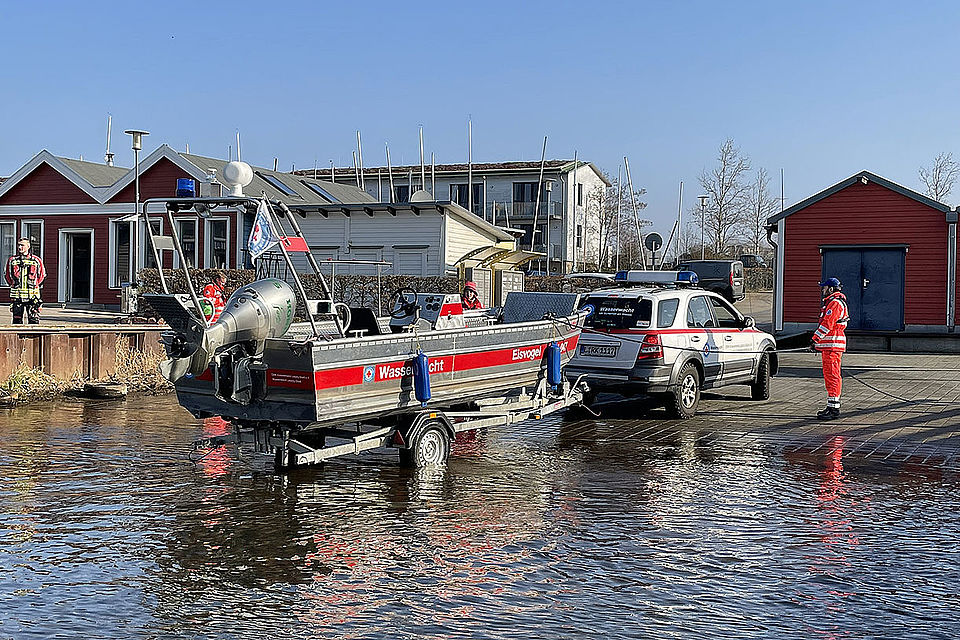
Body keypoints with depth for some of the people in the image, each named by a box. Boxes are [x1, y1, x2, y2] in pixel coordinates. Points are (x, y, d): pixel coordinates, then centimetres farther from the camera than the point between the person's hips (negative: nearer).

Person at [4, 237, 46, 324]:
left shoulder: (37, 260, 1)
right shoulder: (12, 260, 6)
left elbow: (42, 276, 12)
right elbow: (6, 275, 19)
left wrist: (34, 285, 8)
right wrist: (13, 285, 13)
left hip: (32, 296, -2)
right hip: (16, 296, 2)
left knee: (34, 320, -3)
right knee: (17, 320, 4)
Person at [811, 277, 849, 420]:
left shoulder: (835, 303, -14)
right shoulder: (830, 302, 21)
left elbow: (827, 325, -20)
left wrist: (815, 339, -17)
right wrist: (817, 342, 22)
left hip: (832, 344, -11)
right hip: (829, 344, 11)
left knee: (832, 376, -10)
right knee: (830, 375, 14)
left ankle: (834, 409, -10)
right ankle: (832, 407, 20)